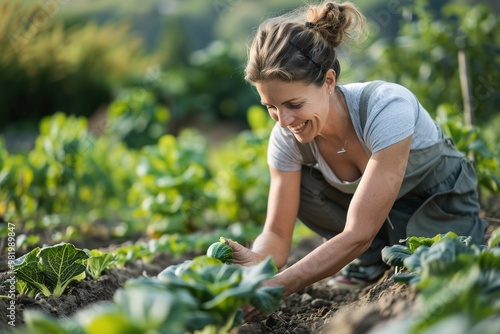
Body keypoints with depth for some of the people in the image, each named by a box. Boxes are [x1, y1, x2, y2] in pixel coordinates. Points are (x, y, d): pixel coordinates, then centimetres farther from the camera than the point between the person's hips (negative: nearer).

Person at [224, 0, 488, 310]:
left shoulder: (387, 107, -37)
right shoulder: (286, 137, -21)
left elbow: (358, 234, -38)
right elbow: (277, 233, -17)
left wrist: (275, 288, -45)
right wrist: (255, 262, -41)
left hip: (441, 203, -4)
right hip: (376, 207, 4)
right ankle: (372, 261, 1)